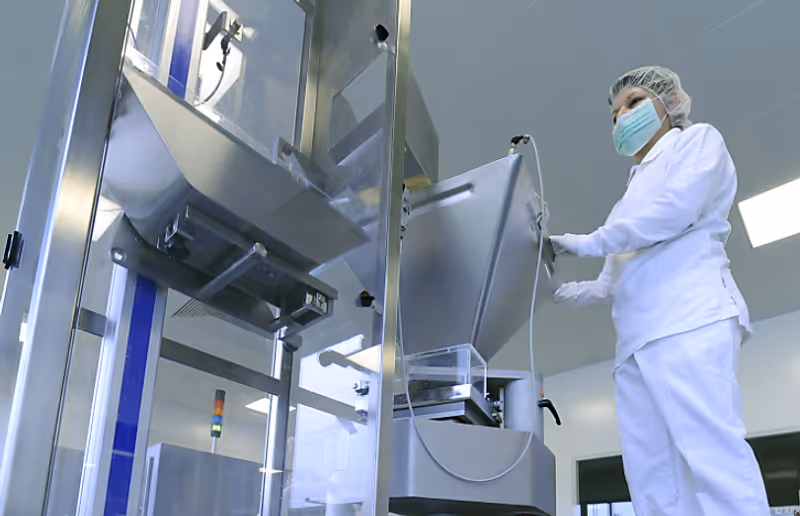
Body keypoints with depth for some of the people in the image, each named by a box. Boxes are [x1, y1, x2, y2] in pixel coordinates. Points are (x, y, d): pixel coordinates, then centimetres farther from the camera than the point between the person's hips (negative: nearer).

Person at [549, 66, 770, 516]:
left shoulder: (698, 140, 15)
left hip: (689, 317, -7)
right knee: (652, 478, -4)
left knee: (711, 456, -21)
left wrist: (593, 242, -1)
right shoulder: (634, 196, 35)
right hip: (638, 340, 8)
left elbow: (680, 205, -6)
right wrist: (570, 293, 16)